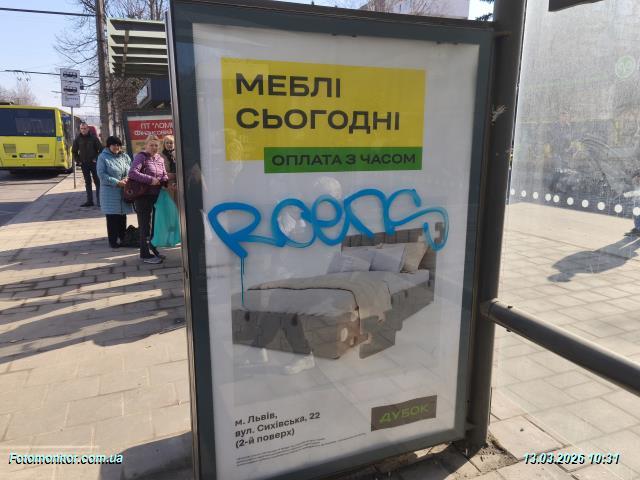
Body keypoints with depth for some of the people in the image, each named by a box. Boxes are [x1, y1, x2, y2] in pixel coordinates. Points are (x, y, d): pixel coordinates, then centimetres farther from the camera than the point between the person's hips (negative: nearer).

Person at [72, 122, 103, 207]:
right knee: (87, 182, 7)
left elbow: (101, 149, -1)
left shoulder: (93, 138, -3)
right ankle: (89, 201, 11)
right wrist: (78, 161, 6)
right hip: (84, 164, 3)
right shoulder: (78, 139, 5)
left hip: (93, 163, -3)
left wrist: (96, 159, -7)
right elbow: (74, 151, 15)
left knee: (97, 181, -2)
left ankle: (99, 200, 0)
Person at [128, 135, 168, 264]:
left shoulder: (160, 159, 11)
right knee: (145, 226, -2)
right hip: (143, 196, -7)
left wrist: (165, 181, -8)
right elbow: (132, 173, -23)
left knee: (155, 224, 16)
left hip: (156, 196, 7)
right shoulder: (141, 157, -10)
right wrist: (151, 180, -24)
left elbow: (164, 175, 15)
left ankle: (152, 250, 30)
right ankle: (145, 254, 6)